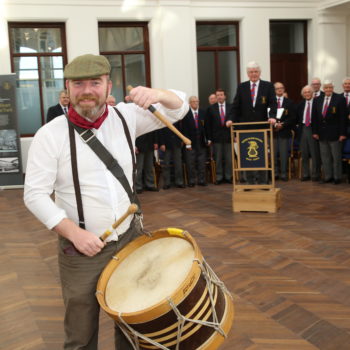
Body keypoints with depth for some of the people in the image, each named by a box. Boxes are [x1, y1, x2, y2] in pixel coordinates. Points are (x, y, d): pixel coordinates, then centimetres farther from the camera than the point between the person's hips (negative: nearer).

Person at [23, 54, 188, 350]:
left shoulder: (126, 117, 0)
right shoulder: (50, 135, -10)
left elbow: (179, 108, 1)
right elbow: (35, 195, -10)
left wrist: (156, 94, -22)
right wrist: (74, 232, -21)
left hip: (129, 240, 3)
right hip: (80, 250, -3)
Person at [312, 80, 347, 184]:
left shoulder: (340, 99, -4)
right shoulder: (318, 100, 9)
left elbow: (343, 117, -8)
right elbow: (314, 117, 9)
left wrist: (342, 133, -13)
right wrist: (315, 132, 3)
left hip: (335, 133, -4)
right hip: (322, 134, 4)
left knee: (336, 157, 4)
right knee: (325, 157, 8)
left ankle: (337, 177, 13)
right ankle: (328, 176, 17)